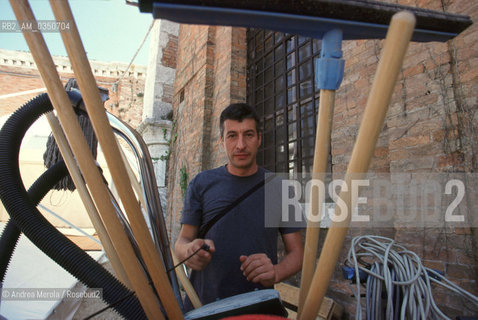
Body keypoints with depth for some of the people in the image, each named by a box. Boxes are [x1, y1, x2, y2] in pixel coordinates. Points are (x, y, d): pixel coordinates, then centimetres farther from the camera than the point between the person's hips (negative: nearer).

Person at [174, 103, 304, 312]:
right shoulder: (201, 184, -2)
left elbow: (296, 252, -1)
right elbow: (182, 241, 2)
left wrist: (275, 272, -22)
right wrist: (190, 250, -21)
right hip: (202, 304, 1)